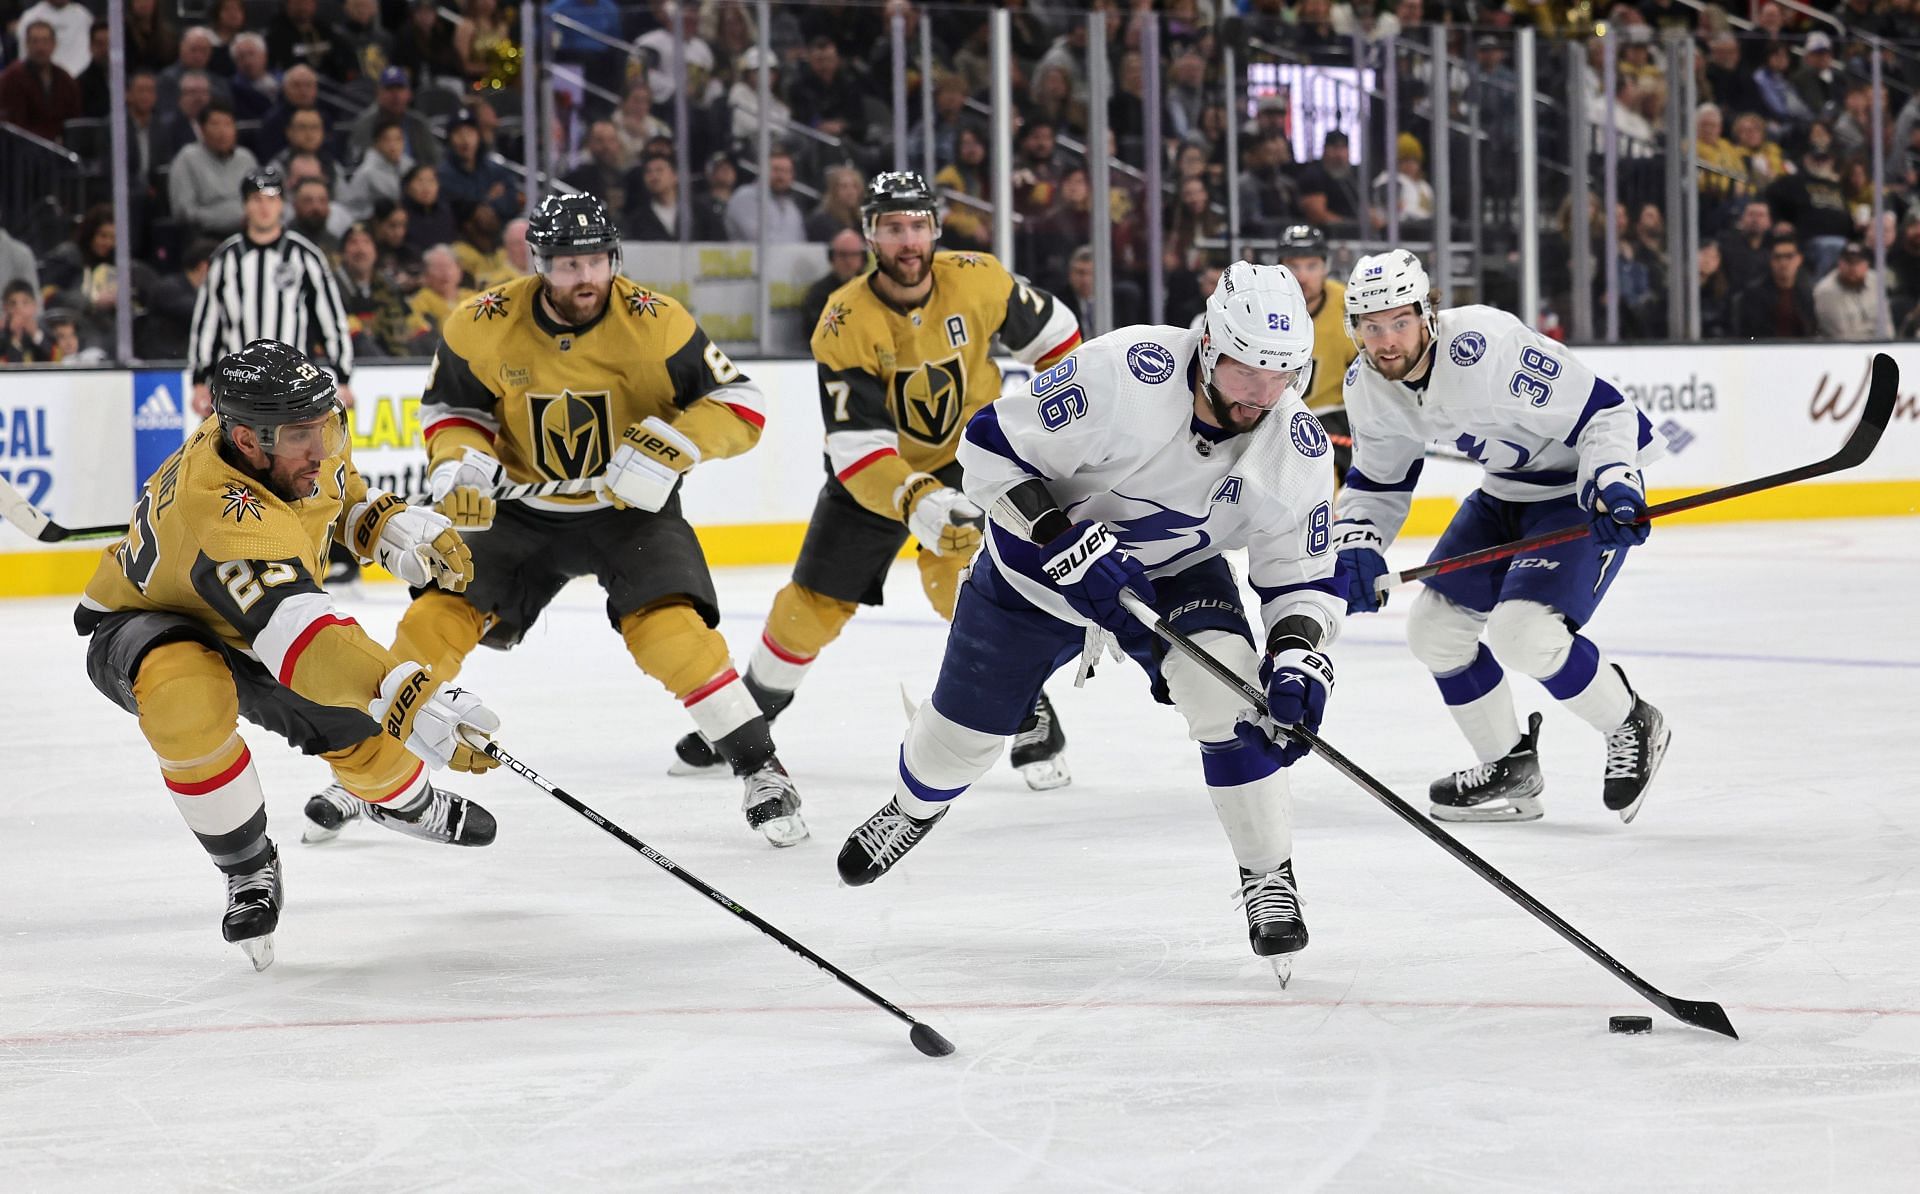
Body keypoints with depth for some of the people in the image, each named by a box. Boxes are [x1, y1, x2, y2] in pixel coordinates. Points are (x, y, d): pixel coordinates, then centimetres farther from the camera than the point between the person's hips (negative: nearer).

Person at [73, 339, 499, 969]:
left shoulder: (294, 444, -20)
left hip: (249, 626, 7)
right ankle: (248, 869, -18)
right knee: (188, 696, -39)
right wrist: (412, 701, -64)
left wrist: (390, 525, -10)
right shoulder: (224, 518, -45)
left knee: (353, 724, 1)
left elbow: (335, 489, 7)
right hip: (141, 627, -7)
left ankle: (406, 800, 40)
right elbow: (296, 633, -55)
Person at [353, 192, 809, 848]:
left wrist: (669, 444, -31)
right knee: (438, 616, -10)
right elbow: (451, 405, 2)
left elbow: (741, 405, -15)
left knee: (670, 628, -24)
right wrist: (461, 462, -19)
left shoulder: (655, 323, -20)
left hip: (630, 505, -2)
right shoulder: (482, 325, -15)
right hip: (522, 505, 2)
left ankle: (761, 771, -11)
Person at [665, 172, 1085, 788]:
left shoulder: (977, 280, -20)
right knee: (814, 600, 5)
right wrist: (916, 502, -47)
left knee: (956, 569, -26)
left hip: (967, 450, -1)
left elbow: (1047, 328, 2)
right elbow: (856, 444, -32)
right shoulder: (845, 323, -26)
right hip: (874, 467, 1)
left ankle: (1034, 719, -15)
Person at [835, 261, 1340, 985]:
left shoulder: (1296, 449, -23)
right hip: (1046, 554, -1)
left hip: (1175, 571, 1)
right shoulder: (1123, 374, -35)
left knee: (1227, 692, -27)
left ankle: (1269, 879, -10)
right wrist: (1064, 538, -37)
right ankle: (913, 811, 48)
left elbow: (1305, 576, -12)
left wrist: (1297, 657, -32)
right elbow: (990, 445, -28)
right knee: (963, 730, 11)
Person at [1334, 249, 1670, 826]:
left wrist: (1610, 486, -40)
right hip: (1505, 492, 9)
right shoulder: (1367, 386, -7)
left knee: (1523, 632, -24)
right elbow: (1377, 480, 8)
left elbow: (1603, 411, -26)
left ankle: (1631, 727, 2)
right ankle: (1510, 770, 25)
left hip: (1581, 489, -9)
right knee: (1435, 626, 7)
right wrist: (1357, 545, -10)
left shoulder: (1487, 346, -32)